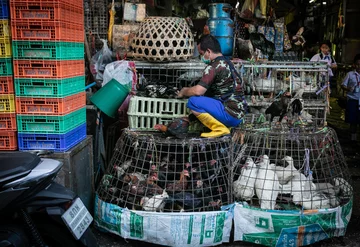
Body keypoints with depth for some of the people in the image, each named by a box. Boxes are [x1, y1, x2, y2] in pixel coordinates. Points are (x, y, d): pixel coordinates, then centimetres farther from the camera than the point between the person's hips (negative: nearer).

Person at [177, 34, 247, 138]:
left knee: (193, 101, -16)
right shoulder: (226, 62, 15)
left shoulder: (214, 66, -14)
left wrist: (184, 92, 0)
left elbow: (198, 91, -20)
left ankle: (220, 129, -10)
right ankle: (224, 125, 12)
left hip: (231, 115, -10)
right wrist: (188, 90, 18)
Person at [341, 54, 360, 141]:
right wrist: (348, 89, -16)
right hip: (353, 100, -1)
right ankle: (353, 138, 18)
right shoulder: (350, 74, 2)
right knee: (353, 121, 5)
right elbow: (343, 85, 4)